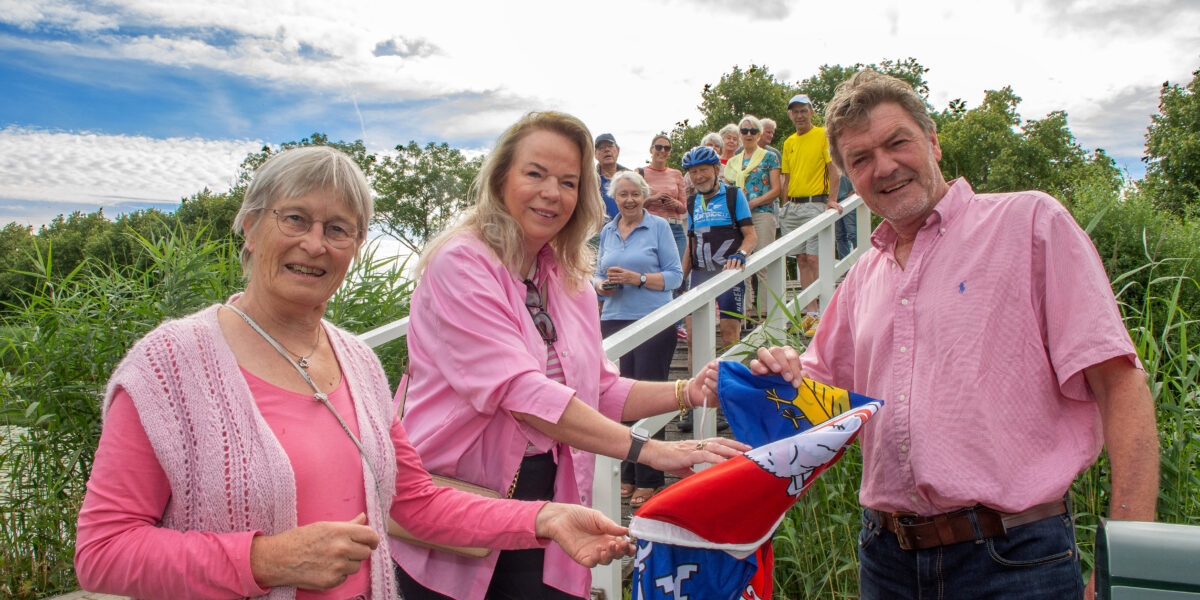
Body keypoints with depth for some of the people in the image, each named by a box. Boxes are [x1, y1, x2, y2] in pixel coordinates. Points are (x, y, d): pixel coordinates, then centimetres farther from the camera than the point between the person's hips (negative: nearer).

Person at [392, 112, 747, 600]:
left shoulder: (571, 280, 9)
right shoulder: (459, 263, -14)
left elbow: (600, 392, 10)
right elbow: (518, 391, -24)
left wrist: (686, 393, -6)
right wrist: (647, 450, -27)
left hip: (544, 514, 6)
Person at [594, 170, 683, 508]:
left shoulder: (659, 227, 1)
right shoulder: (607, 232, 15)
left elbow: (675, 276, -3)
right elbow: (599, 274, 20)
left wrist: (638, 279, -16)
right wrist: (602, 286, -3)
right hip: (614, 321, 5)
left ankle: (649, 480, 4)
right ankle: (628, 474, 17)